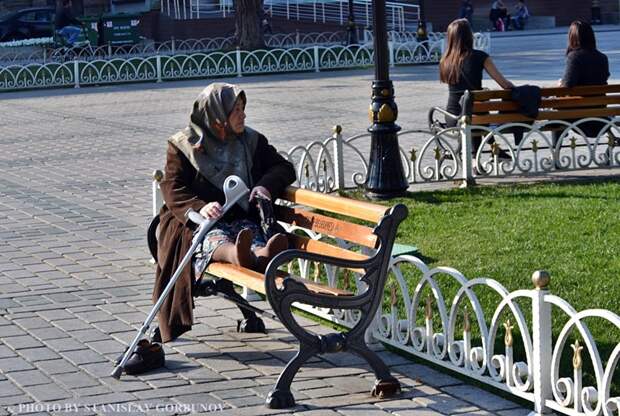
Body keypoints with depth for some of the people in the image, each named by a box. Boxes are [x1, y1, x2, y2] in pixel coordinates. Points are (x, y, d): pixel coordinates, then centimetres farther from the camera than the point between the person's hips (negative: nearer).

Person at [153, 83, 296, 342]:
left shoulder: (252, 141, 19)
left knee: (250, 234, -36)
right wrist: (199, 207, -24)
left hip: (243, 218, 2)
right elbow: (172, 189, -3)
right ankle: (238, 255, -76)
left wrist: (266, 185, -5)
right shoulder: (183, 146, 8)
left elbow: (284, 168, 19)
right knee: (215, 238, -39)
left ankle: (261, 255, -74)